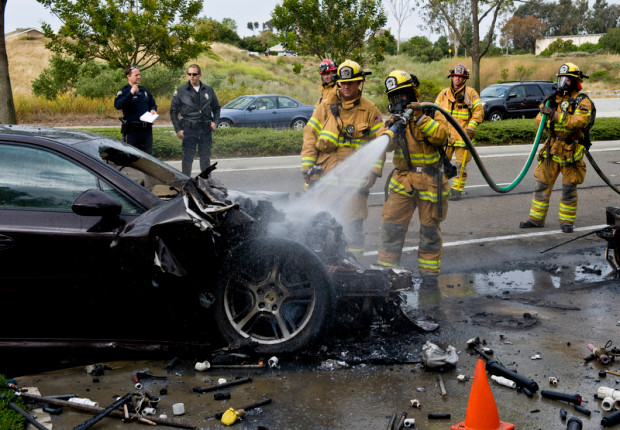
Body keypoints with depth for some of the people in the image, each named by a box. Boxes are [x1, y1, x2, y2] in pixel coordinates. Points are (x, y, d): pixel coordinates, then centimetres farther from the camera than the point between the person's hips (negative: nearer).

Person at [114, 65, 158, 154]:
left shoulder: (144, 91, 15)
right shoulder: (124, 91, -5)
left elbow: (153, 104, 27)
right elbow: (117, 105, -21)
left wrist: (153, 110, 3)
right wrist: (131, 93, -27)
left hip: (147, 129, 6)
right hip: (131, 130, -6)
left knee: (147, 154, 12)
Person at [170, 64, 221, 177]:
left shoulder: (208, 90, 9)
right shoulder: (180, 91, 2)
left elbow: (216, 108, 20)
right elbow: (173, 111, 3)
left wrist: (215, 122, 3)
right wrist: (178, 129, -6)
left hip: (206, 129, 2)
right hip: (189, 130, -2)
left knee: (205, 158, 8)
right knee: (188, 158, -2)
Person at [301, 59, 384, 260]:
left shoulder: (370, 111, 7)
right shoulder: (326, 106, 10)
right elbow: (310, 135, 8)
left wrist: (373, 171, -4)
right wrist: (307, 166, 0)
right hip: (325, 169, 2)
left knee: (353, 220, -6)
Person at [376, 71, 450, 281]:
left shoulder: (431, 113, 0)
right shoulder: (394, 118, 8)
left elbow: (441, 135, -17)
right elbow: (386, 145, -7)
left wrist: (420, 118, -24)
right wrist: (390, 131, -28)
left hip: (430, 180, -2)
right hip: (402, 180, 2)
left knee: (430, 228, 7)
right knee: (391, 224, -1)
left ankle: (429, 272, 19)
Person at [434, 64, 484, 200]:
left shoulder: (471, 93, -1)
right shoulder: (444, 93, 10)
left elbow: (479, 112, -2)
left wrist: (471, 129, -11)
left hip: (463, 136, -3)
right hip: (446, 135, 3)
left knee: (461, 165, 2)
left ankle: (457, 190, 11)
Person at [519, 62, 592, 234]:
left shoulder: (582, 101, -6)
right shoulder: (554, 98, 12)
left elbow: (580, 121, -23)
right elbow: (539, 120, 8)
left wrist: (556, 115, -26)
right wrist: (545, 113, -15)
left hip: (571, 150, -5)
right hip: (552, 147, 5)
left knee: (569, 188, 1)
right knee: (542, 184, 7)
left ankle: (566, 221, 14)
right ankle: (536, 218, 16)